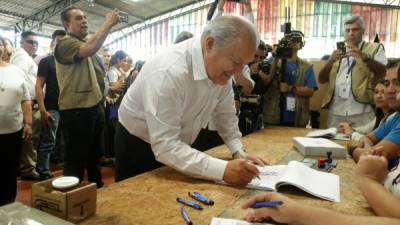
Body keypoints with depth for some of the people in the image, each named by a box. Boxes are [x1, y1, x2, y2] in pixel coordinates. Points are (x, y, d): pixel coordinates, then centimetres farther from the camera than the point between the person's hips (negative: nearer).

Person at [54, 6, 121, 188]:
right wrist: (108, 23, -24)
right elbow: (89, 49, -32)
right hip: (76, 110, -9)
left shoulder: (87, 44, 17)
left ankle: (98, 190, 36)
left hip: (95, 106, 9)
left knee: (95, 154, 20)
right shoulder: (64, 43, -11)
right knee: (76, 159, 1)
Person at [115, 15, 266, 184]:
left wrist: (238, 153, -14)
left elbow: (225, 114, -1)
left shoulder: (222, 69, -13)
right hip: (138, 145, -6)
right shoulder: (169, 71, -36)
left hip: (178, 144, 7)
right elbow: (165, 146, -38)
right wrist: (223, 170, -43)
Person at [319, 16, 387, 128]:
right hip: (335, 111, 3)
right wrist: (330, 61, -8)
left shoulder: (375, 48, 9)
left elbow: (384, 74, -7)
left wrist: (365, 58, -21)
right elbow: (321, 80, 9)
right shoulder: (337, 52, 19)